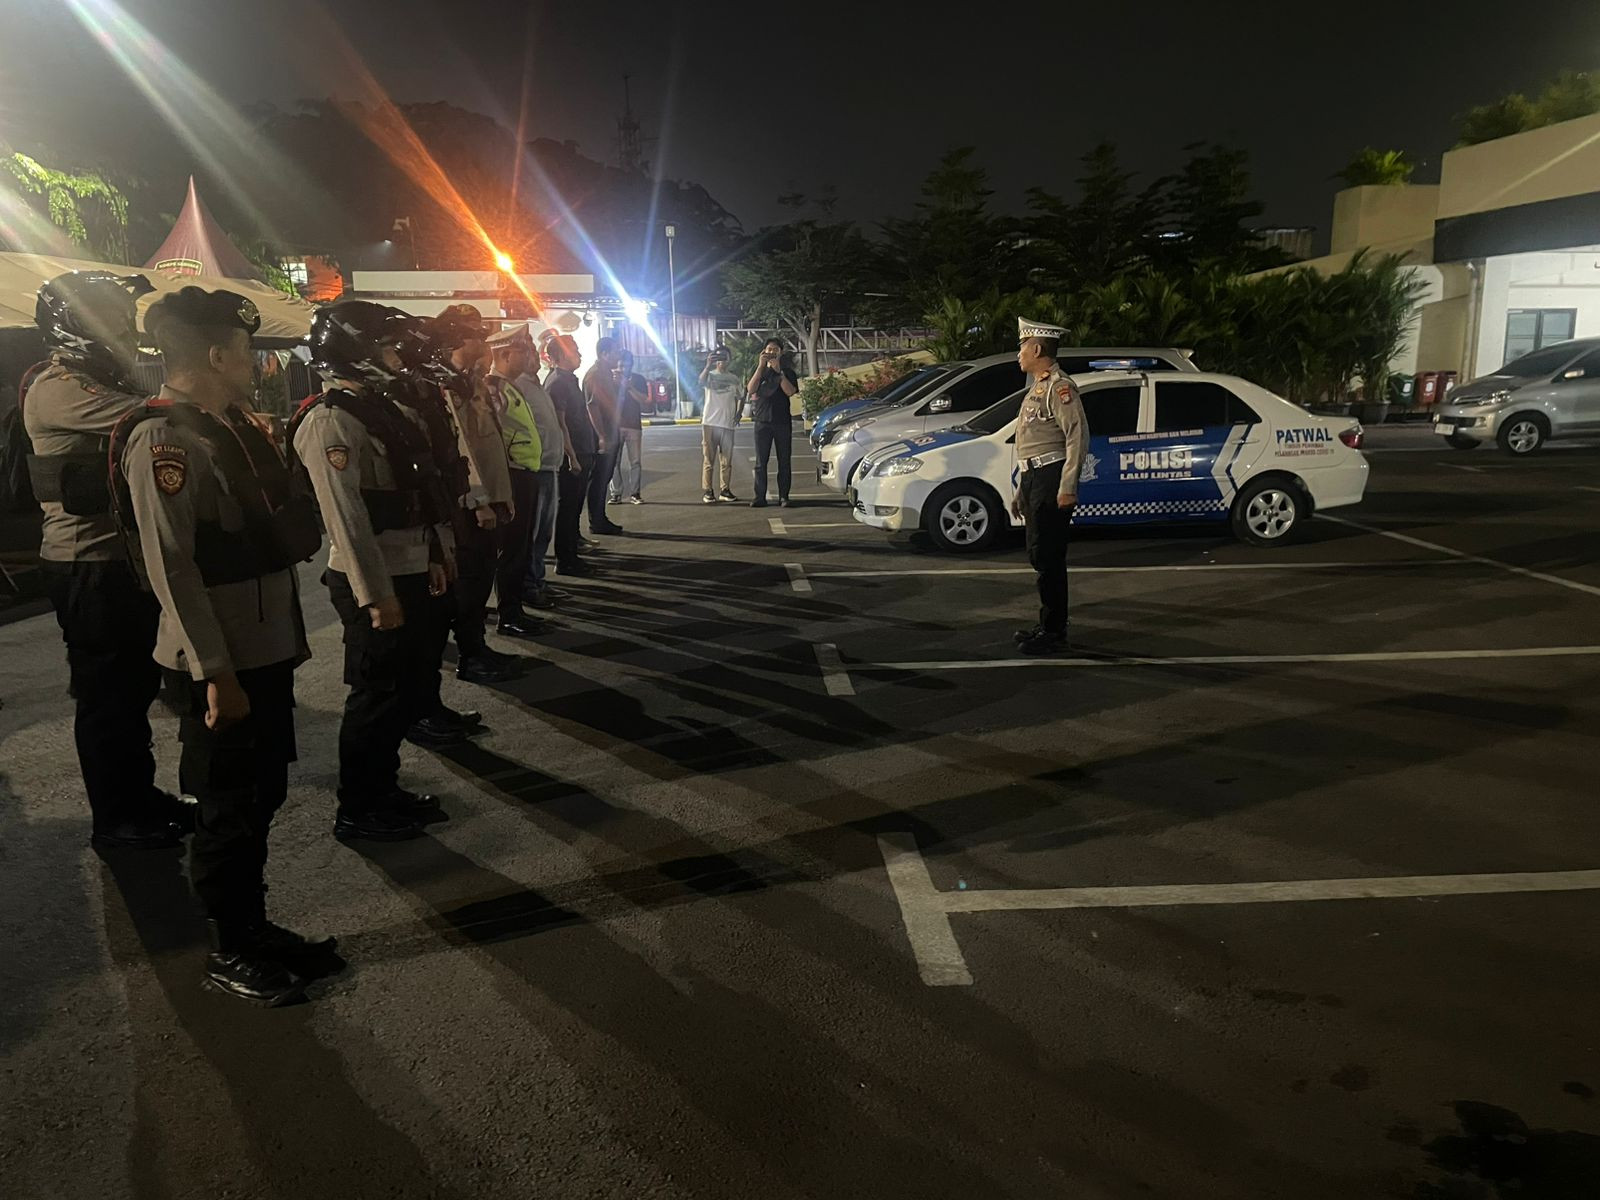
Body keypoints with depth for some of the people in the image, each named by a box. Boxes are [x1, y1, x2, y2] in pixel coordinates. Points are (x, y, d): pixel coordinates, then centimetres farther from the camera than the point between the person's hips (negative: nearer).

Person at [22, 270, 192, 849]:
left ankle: (140, 795, 30)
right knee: (105, 691, 1)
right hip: (91, 567, -9)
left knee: (136, 681, 17)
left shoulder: (106, 382, 15)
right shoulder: (58, 390, -16)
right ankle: (114, 819, 13)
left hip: (128, 558, 9)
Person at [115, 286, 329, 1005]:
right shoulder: (163, 439, -17)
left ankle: (253, 925, 36)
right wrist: (216, 675, -22)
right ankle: (229, 953, 24)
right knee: (229, 810, 6)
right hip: (219, 665, -9)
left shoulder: (230, 425, 10)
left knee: (261, 797, 19)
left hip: (267, 647, 9)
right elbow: (172, 568, -22)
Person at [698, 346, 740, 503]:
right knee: (709, 459, -2)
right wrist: (708, 365, -33)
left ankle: (725, 490, 13)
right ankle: (708, 491, 0)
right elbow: (701, 382, -21)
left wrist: (738, 413, 6)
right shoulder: (710, 375, 2)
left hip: (727, 424, 3)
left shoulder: (734, 378, 13)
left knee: (726, 460, 6)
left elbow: (740, 397, 22)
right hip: (710, 423, -3)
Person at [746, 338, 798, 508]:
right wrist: (761, 366, -12)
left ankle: (783, 497, 3)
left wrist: (778, 370, -13)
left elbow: (790, 391, -11)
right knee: (760, 461, -2)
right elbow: (750, 390, -7)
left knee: (784, 461, 1)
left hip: (783, 420, 0)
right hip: (762, 419, 0)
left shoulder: (787, 371, 8)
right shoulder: (758, 370, 11)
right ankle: (760, 497, -1)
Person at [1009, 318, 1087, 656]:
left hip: (1050, 481, -10)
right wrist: (1021, 490, 23)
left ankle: (1054, 633, -2)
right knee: (1040, 558, 14)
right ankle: (1048, 625, 23)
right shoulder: (1037, 387, 20)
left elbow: (1077, 435, -19)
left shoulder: (1059, 386, -11)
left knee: (1048, 558, -8)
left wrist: (1067, 488, -23)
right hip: (1034, 479, 10)